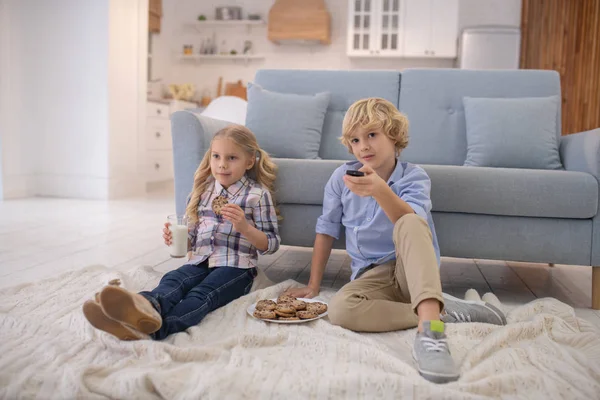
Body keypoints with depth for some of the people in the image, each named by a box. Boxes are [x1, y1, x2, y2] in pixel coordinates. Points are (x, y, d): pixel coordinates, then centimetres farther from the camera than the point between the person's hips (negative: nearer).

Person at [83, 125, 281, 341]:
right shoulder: (203, 190, 16)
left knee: (201, 294, -33)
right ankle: (149, 305, -63)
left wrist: (244, 227, -17)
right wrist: (175, 237, 1)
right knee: (172, 279, -28)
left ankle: (154, 328, -62)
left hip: (235, 267, -4)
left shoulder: (258, 195, 1)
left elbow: (272, 244, 1)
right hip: (200, 261, 5)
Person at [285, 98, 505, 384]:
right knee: (339, 309, -32)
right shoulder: (341, 178, 1)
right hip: (372, 276, 3)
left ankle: (430, 322, -45)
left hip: (413, 269, -2)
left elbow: (411, 225, -28)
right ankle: (444, 312, -22)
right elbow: (326, 230, 8)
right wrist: (313, 285, 7)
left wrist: (380, 191, -46)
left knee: (410, 225, -34)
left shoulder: (414, 177, -7)